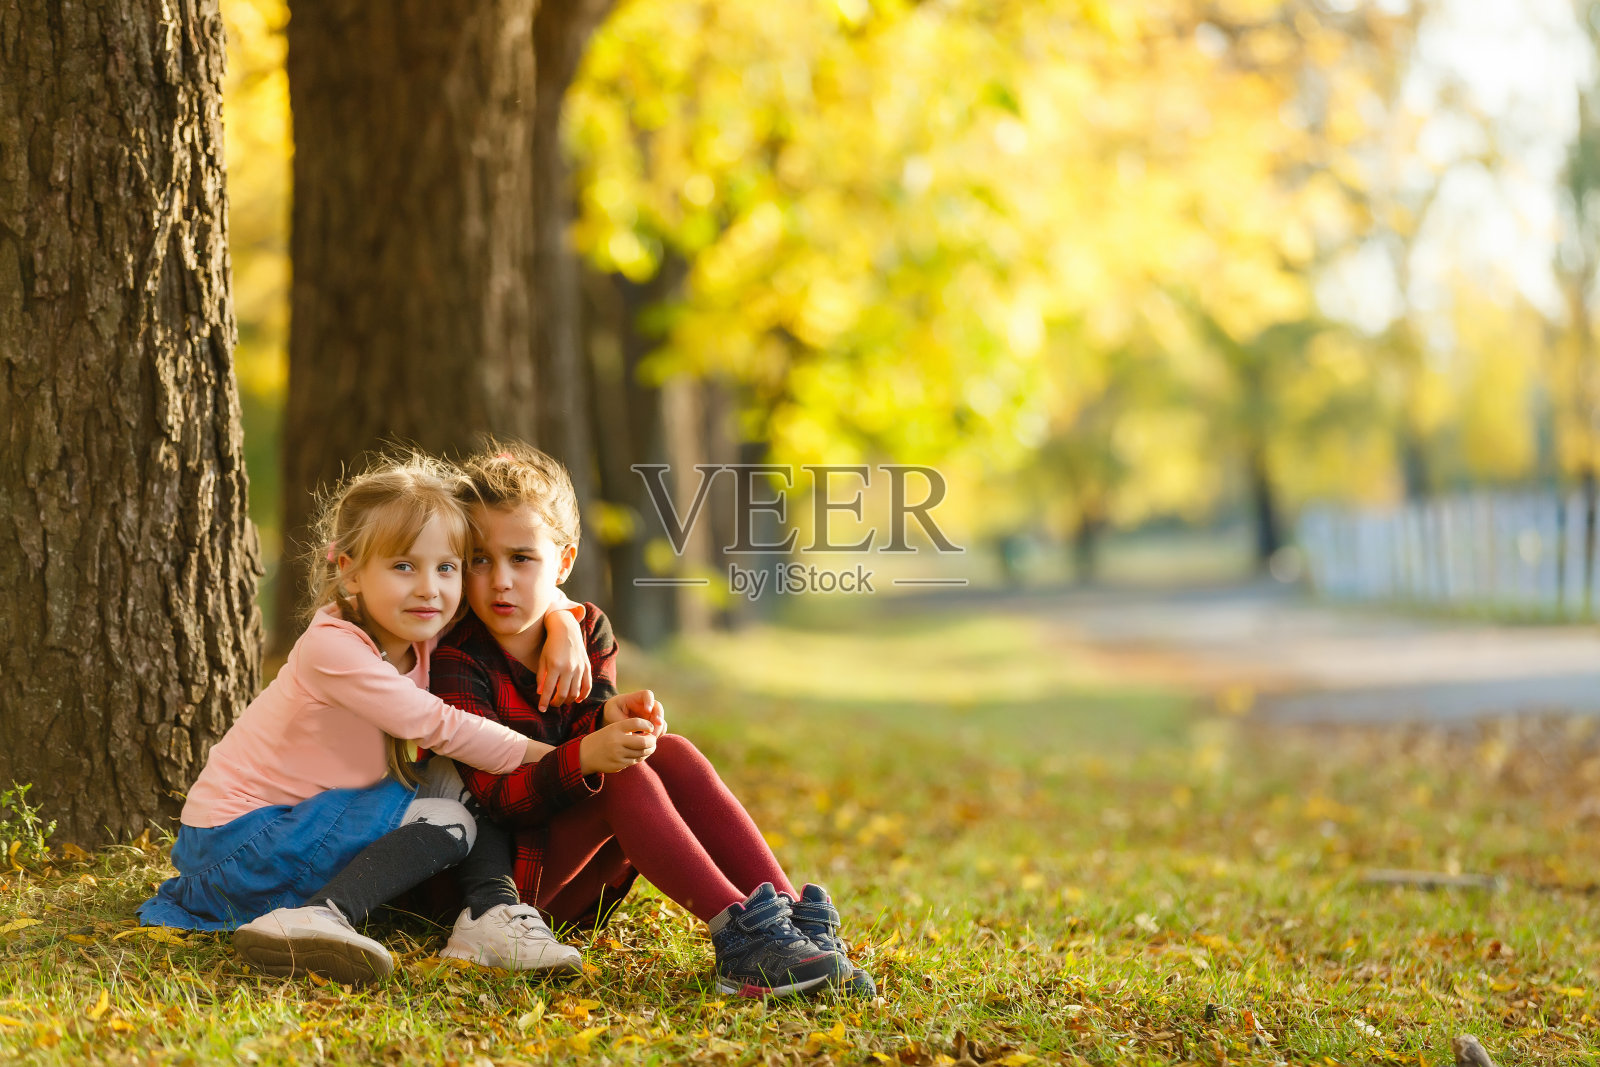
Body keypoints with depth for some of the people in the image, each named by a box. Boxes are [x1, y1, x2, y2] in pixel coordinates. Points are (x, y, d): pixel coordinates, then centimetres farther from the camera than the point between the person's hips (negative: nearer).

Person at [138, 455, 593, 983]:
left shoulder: (420, 630, 3)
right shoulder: (333, 647, -23)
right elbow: (437, 727, -22)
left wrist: (564, 623, -7)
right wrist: (550, 757, -18)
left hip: (305, 821, 9)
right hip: (243, 836, -9)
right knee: (449, 823, -19)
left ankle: (491, 913, -11)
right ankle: (319, 917, -33)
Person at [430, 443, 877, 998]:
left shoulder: (587, 630, 7)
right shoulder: (456, 659, -13)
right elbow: (497, 796, -22)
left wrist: (610, 718, -31)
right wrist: (586, 757, -40)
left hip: (584, 879, 6)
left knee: (673, 754, -18)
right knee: (622, 778, -28)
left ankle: (788, 914, -32)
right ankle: (738, 936, -41)